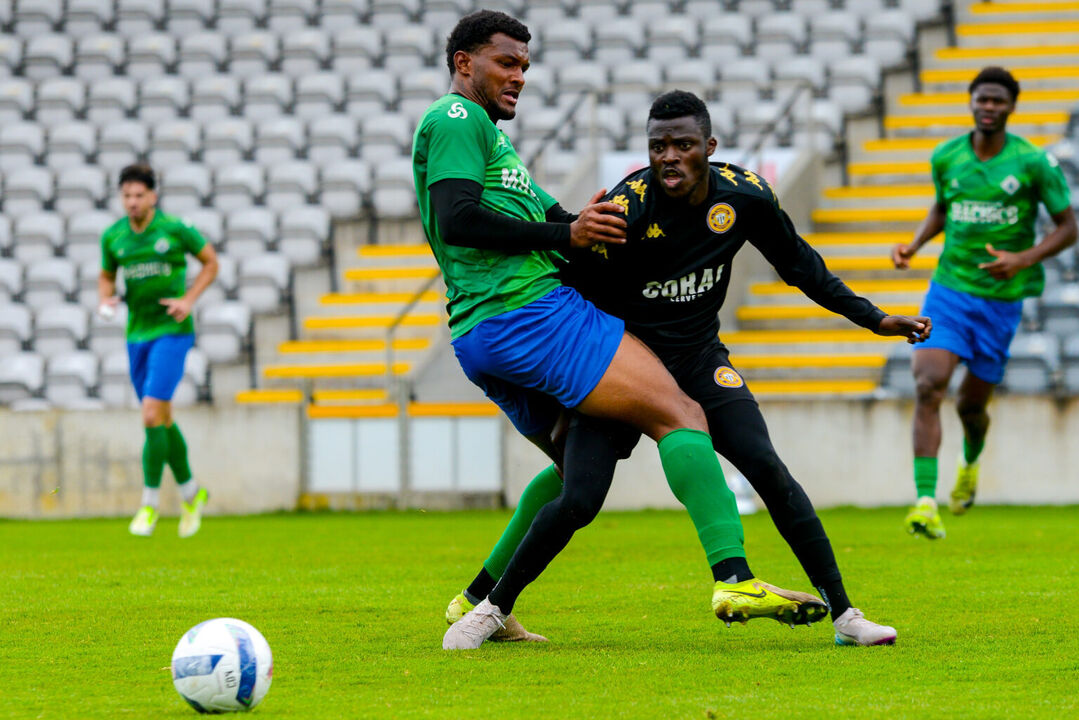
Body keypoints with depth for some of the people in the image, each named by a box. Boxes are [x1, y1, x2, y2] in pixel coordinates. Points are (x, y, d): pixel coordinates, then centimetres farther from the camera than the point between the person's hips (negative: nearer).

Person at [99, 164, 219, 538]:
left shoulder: (175, 229, -10)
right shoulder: (113, 236, 2)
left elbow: (210, 261, 3)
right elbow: (107, 275, 18)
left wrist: (188, 300, -9)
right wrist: (105, 300, -4)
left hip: (172, 331, -5)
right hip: (137, 334, 5)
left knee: (152, 414, -16)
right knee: (163, 420, 13)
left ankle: (149, 503, -9)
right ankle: (191, 493, 33)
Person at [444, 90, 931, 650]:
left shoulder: (744, 197, -9)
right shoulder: (627, 208, -23)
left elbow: (797, 264, 8)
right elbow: (578, 293, -15)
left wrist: (875, 319, 9)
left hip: (701, 362, 3)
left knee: (768, 471, -14)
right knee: (578, 503, -13)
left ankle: (843, 614, -8)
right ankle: (492, 607, 8)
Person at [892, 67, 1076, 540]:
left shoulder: (1033, 163, -8)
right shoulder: (946, 158, 2)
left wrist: (1024, 259, -18)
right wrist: (914, 245, 3)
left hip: (1001, 299, -1)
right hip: (949, 289, 1)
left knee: (972, 404, 10)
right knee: (928, 386, -20)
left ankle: (971, 464, 48)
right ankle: (925, 504, -23)